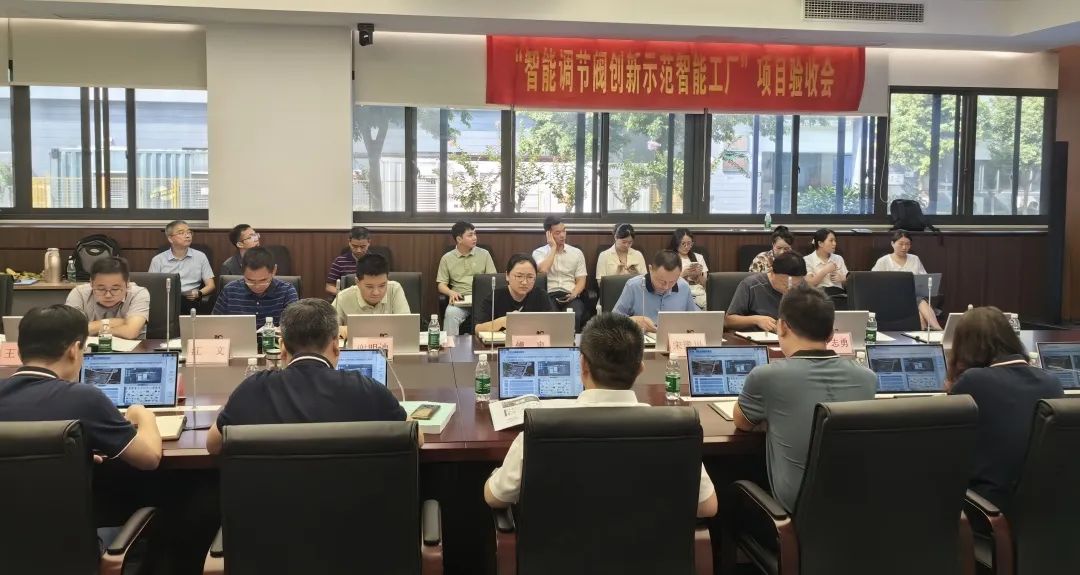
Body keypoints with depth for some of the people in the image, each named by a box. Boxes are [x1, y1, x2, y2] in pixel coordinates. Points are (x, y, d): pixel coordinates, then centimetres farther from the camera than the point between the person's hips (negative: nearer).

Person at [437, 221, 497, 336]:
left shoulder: (484, 254, 11)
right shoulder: (447, 258, 10)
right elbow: (441, 285, 10)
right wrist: (451, 292, -13)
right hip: (459, 299, 0)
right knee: (451, 313, -33)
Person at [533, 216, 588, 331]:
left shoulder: (576, 253, 16)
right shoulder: (539, 252, 11)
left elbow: (581, 280, 11)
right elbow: (543, 270, -11)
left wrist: (574, 294, -10)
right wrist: (553, 247, -2)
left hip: (571, 297, 2)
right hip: (549, 296, -1)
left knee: (574, 316, -34)